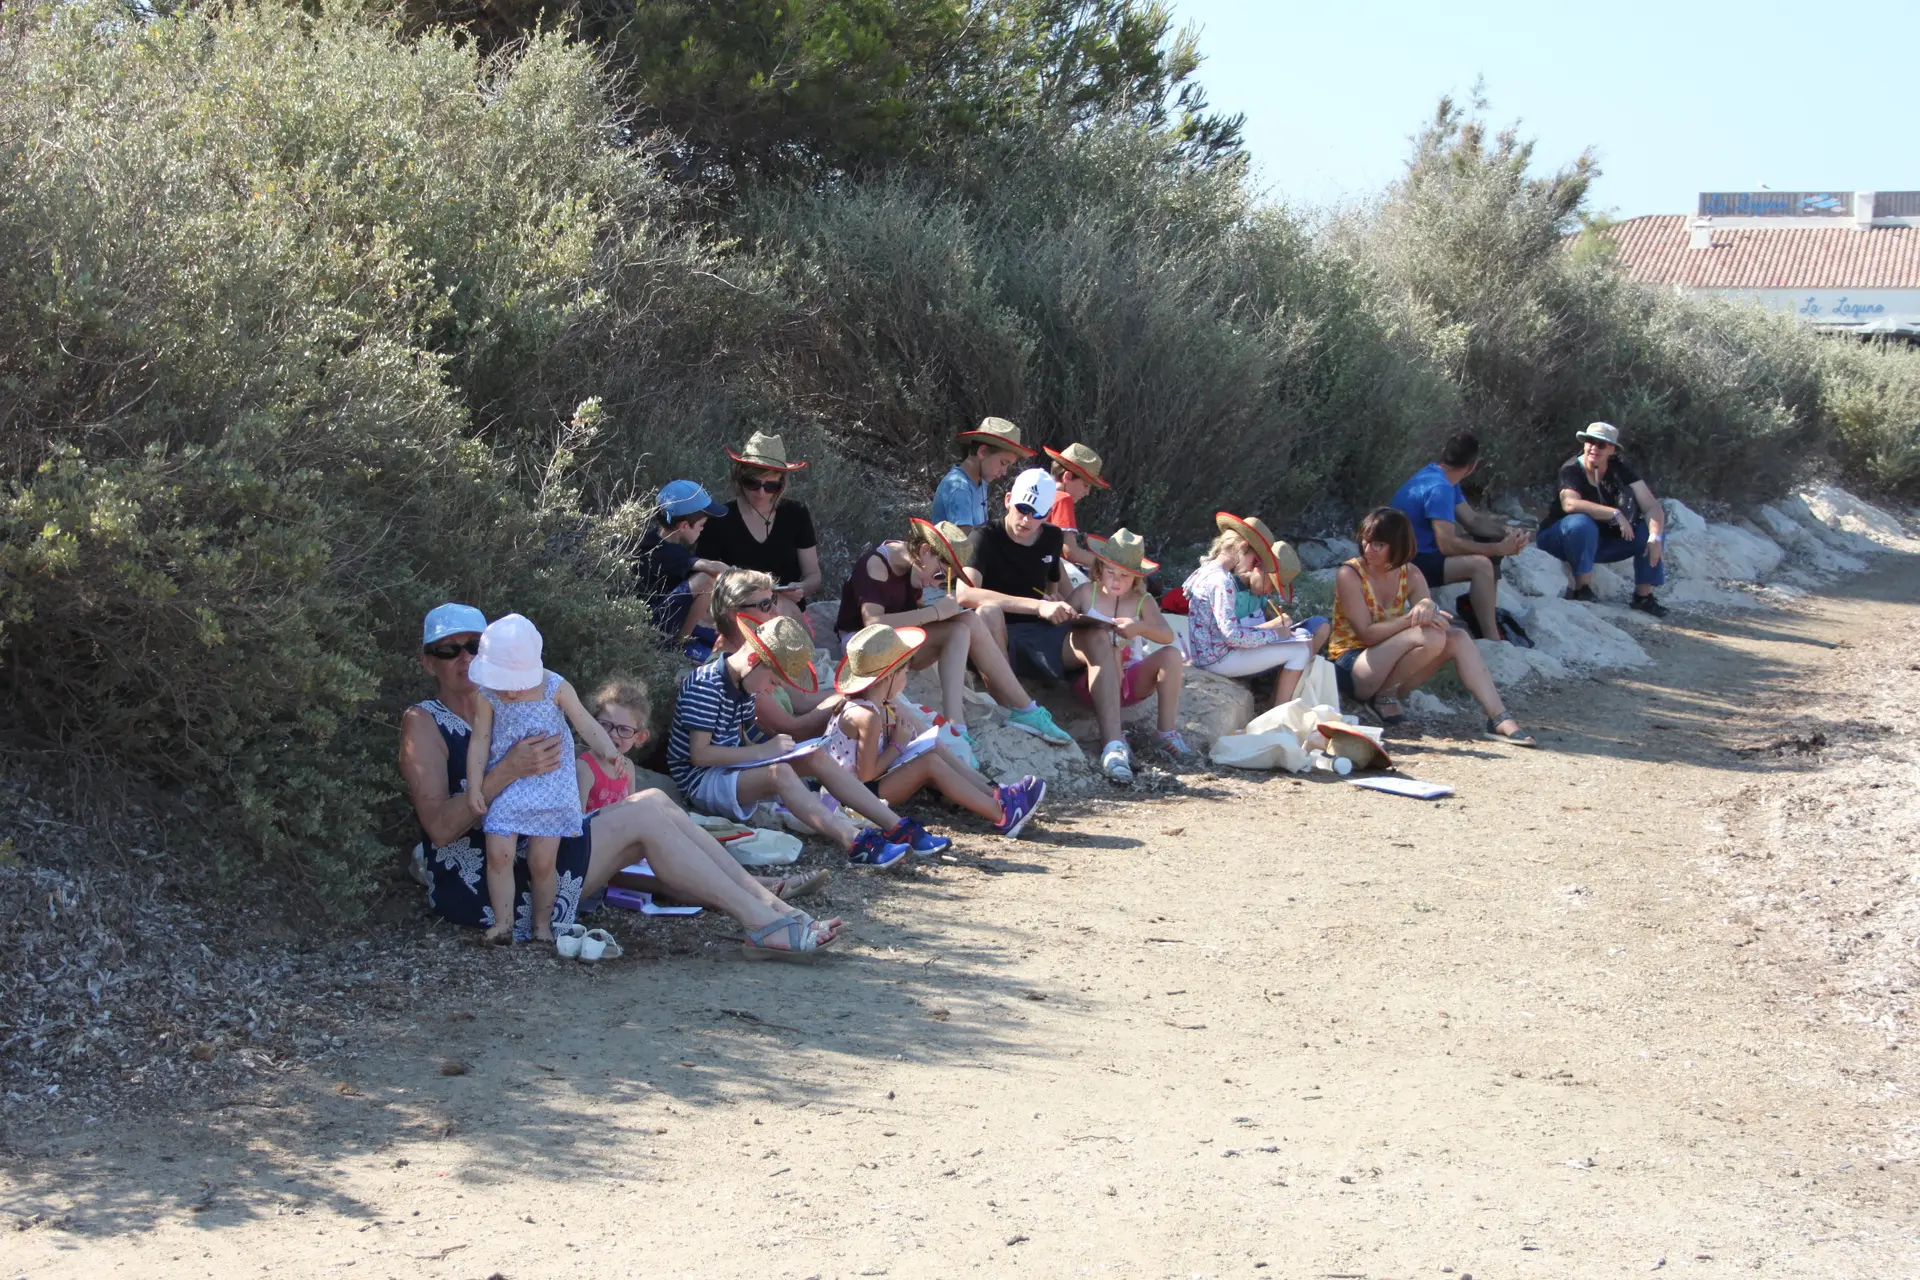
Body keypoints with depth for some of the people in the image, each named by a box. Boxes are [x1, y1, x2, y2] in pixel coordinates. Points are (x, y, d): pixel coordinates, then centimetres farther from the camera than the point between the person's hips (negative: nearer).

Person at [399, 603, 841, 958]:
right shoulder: (424, 722, -5)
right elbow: (440, 827, -18)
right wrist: (508, 771, -28)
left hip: (530, 855, 8)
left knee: (655, 803, -8)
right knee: (644, 816, -15)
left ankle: (768, 905, -14)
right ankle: (764, 924, -18)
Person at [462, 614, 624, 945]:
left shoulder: (556, 689, -8)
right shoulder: (488, 698, -6)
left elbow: (586, 724, -9)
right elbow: (480, 742, -3)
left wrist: (607, 750, -27)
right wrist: (475, 786, -9)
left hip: (550, 787, -1)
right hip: (506, 789, 1)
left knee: (542, 862, 2)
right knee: (498, 854, -9)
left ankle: (542, 924, 17)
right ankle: (502, 923, 3)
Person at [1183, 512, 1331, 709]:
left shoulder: (1208, 571, 12)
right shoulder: (1221, 581, -19)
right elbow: (1232, 635, -26)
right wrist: (1274, 634, -14)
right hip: (1218, 659, -10)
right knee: (1300, 650, -14)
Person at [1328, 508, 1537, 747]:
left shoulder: (1411, 575, 5)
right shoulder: (1349, 575, -12)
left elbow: (1435, 618, -4)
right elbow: (1367, 633, -19)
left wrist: (1429, 608, -28)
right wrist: (1411, 618, -31)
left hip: (1390, 672, 6)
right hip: (1352, 669, -6)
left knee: (1458, 638, -15)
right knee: (1431, 637, -28)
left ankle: (1500, 720, -21)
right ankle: (1384, 696, -12)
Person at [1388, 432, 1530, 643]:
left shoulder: (1441, 477, 6)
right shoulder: (1439, 488, -24)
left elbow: (1472, 520, 10)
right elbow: (1447, 545, -29)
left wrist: (1508, 532, -7)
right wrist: (1499, 549, -22)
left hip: (1421, 551, 10)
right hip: (1409, 563, -10)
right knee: (1480, 564, -28)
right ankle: (1493, 640, -22)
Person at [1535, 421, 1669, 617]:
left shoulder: (1619, 469, -8)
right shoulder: (1571, 470, -20)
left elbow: (1651, 506, -14)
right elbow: (1570, 504, -40)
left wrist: (1655, 537, -32)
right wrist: (1615, 514, -41)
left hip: (1604, 540, 5)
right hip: (1561, 539, -5)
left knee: (1650, 529, -13)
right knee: (1581, 523, -37)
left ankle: (1643, 595, -9)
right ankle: (1582, 590, -28)